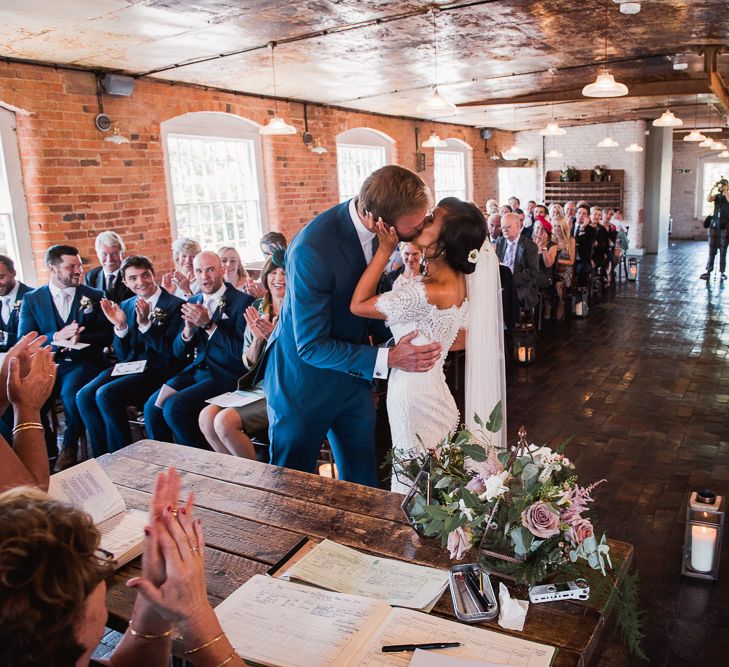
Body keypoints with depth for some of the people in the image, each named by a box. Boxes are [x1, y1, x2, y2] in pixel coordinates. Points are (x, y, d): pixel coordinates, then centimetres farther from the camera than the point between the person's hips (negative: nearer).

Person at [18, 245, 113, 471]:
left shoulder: (95, 297, 9)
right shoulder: (32, 299, 9)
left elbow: (107, 336, 5)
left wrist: (81, 338, -15)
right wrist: (56, 337, -17)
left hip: (84, 363, -1)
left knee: (71, 394, -33)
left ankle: (69, 447, -3)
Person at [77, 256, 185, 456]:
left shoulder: (175, 305, -8)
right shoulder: (126, 306, 11)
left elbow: (171, 353, -13)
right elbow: (123, 355, 11)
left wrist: (145, 324, -22)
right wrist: (120, 326, -6)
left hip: (160, 370, -6)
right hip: (130, 366, 7)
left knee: (105, 394, -25)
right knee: (84, 395, -15)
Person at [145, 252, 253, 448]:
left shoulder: (242, 301, -7)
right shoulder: (193, 303, 13)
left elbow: (242, 351, -15)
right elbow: (178, 352, 13)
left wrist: (209, 325, -18)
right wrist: (188, 330, -8)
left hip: (225, 374, -6)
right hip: (195, 370, 7)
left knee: (174, 407, -23)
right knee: (152, 407, -12)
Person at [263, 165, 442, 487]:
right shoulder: (312, 249, -32)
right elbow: (311, 346, -25)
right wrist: (387, 359, -28)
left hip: (352, 374, 6)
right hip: (303, 379, -6)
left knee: (362, 483, 16)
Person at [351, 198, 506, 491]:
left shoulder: (427, 293, -29)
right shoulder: (458, 278, -5)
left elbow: (358, 304, -20)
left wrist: (385, 248, -19)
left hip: (413, 399, -8)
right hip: (434, 392, 8)